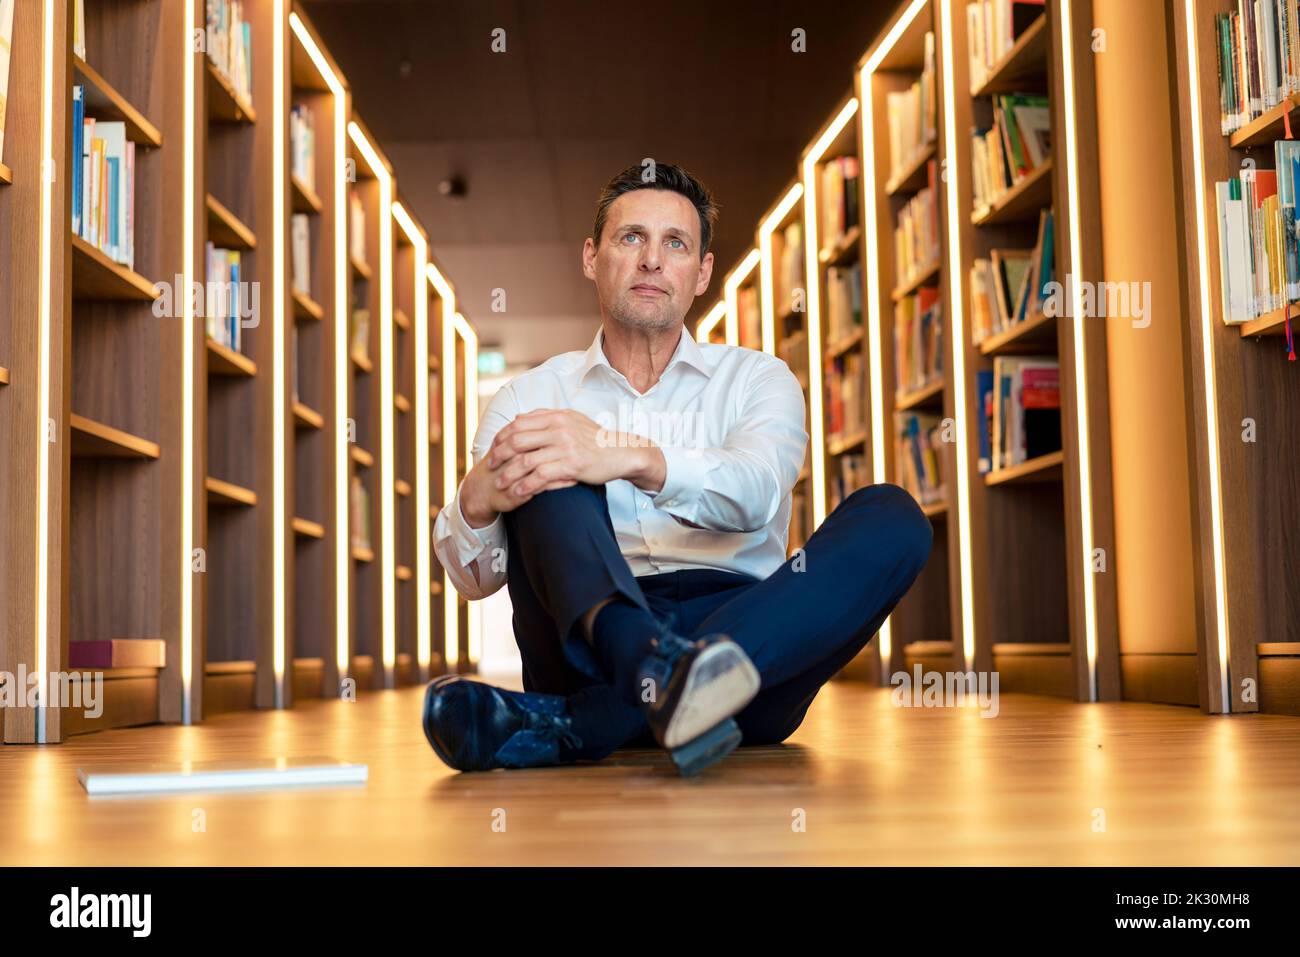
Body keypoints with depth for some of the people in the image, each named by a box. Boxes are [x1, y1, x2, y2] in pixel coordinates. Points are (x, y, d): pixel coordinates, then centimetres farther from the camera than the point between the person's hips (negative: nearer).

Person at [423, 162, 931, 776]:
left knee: (891, 517, -23)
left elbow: (755, 494, -8)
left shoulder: (756, 379, 16)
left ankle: (577, 723, -38)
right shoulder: (532, 397, 17)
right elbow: (473, 578, 5)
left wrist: (635, 459, -28)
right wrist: (477, 503, -20)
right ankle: (651, 665, -50)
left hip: (749, 634, 0)